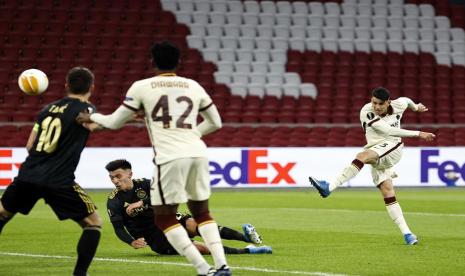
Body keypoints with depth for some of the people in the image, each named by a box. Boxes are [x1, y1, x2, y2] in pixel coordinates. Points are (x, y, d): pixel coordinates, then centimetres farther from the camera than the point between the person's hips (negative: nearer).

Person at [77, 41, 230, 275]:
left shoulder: (142, 87, 5)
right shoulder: (193, 86, 15)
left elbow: (115, 122, 13)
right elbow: (215, 123, 25)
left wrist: (91, 117, 32)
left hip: (170, 157, -4)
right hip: (198, 153, 4)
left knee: (164, 218, 6)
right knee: (201, 212, 19)